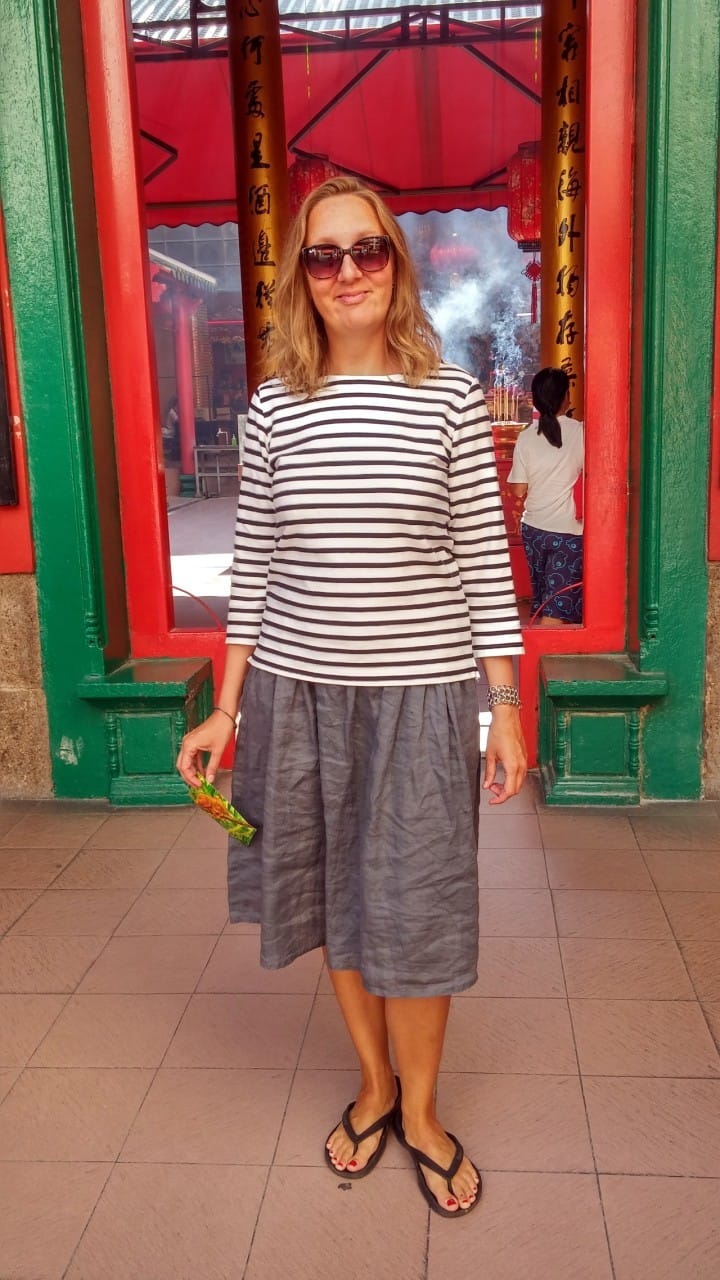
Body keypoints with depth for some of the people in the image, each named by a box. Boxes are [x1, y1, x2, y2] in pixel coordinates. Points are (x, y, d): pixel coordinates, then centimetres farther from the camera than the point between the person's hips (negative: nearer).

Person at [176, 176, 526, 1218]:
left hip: (419, 693, -2)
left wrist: (506, 708, -3)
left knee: (412, 909, 7)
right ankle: (375, 1084, 38)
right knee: (336, 900, 14)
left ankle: (419, 1108, 32)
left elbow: (484, 563, -1)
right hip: (299, 691, 2)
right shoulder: (274, 405, 3)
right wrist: (228, 709, 5)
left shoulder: (451, 397, -2)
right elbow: (253, 569, 6)